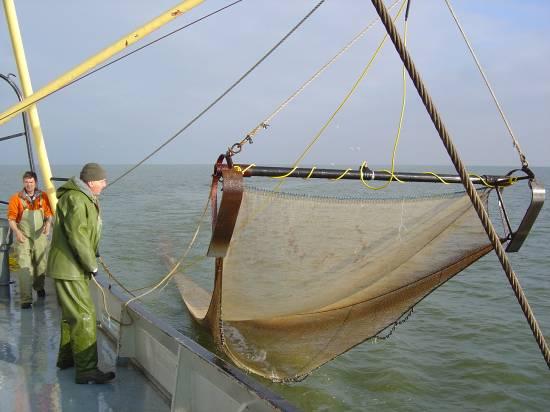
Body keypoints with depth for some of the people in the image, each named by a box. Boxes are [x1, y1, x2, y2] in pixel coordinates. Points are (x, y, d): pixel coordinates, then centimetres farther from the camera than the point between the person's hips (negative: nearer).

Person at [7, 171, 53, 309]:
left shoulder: (43, 197, 4)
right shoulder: (16, 198, -3)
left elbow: (49, 214, 9)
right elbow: (11, 218, -4)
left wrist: (48, 224, -12)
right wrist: (17, 232, -20)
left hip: (40, 237, 3)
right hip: (23, 238, -3)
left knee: (41, 265, 16)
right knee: (24, 268, -9)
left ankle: (39, 287, 42)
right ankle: (26, 299, -8)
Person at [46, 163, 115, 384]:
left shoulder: (84, 198, 16)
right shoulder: (75, 199, -19)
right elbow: (77, 236, -24)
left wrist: (92, 258, 13)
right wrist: (91, 264, -17)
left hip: (75, 267, 11)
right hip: (69, 268, -11)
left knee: (71, 314, 21)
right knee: (84, 316, -11)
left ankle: (66, 357, 35)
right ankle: (86, 370, -8)